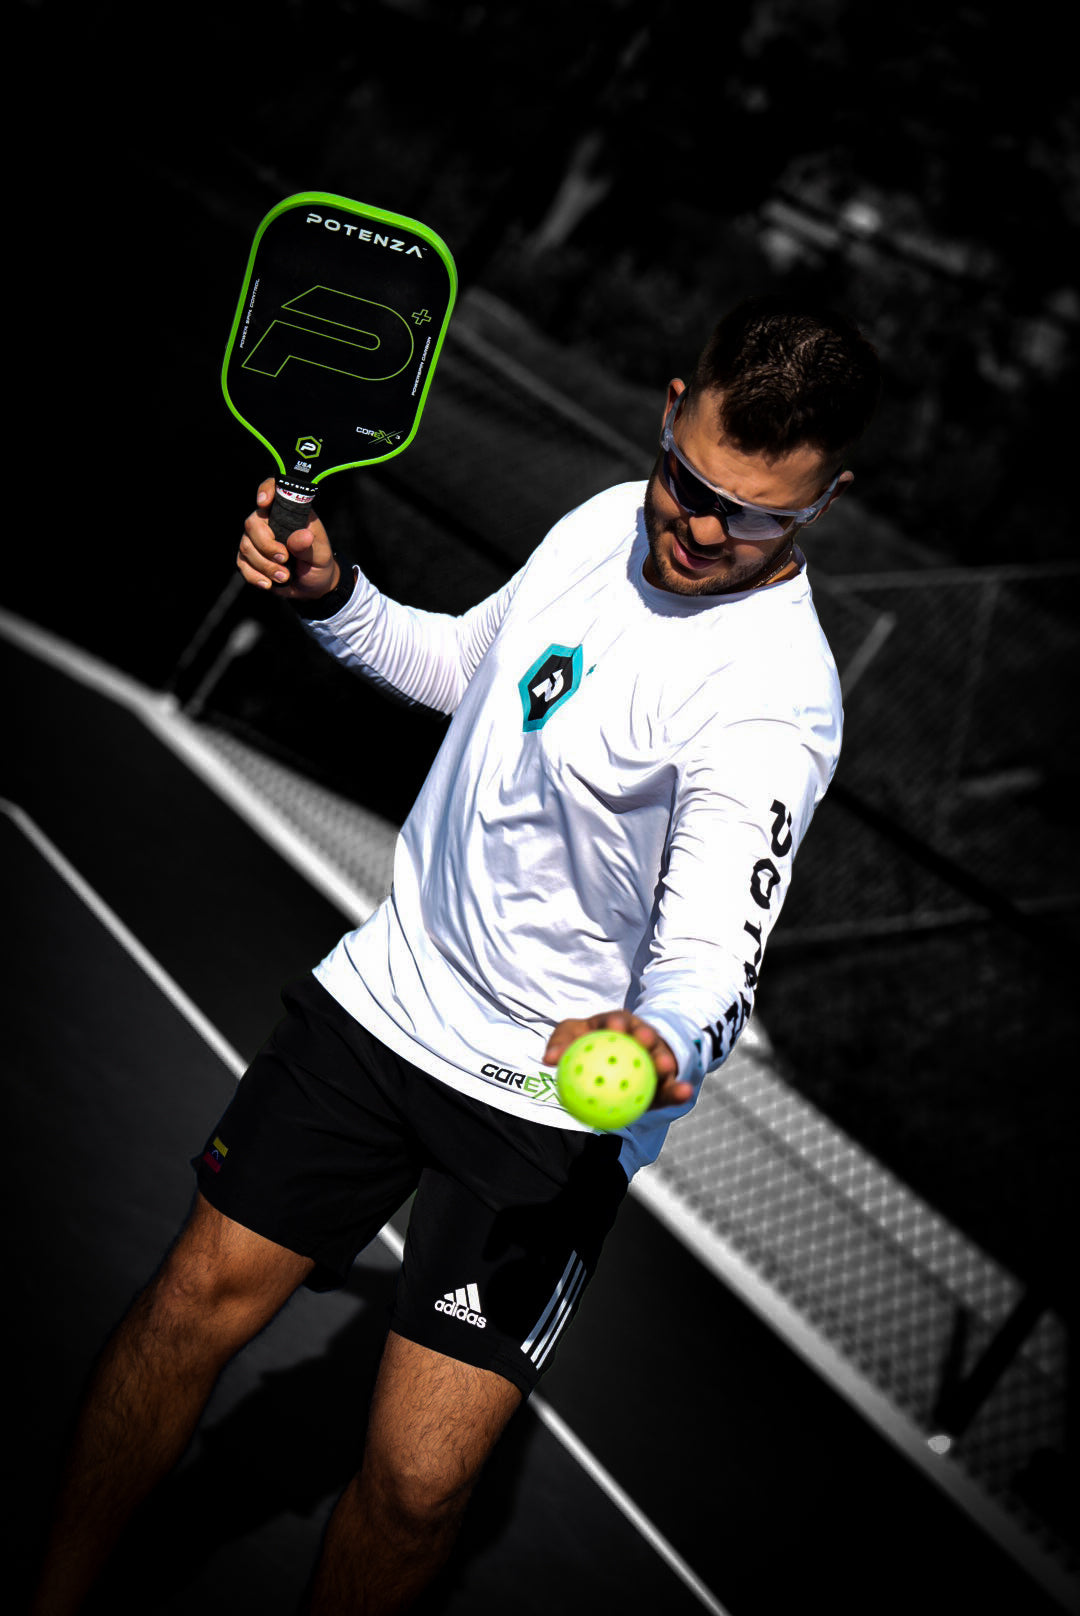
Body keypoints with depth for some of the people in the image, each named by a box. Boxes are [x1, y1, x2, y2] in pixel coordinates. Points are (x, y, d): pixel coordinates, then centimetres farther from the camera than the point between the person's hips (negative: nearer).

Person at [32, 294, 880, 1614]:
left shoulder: (773, 696, -22)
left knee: (415, 1483, -10)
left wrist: (659, 1039, -51)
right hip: (388, 987, 6)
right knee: (194, 1303, 5)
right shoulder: (608, 522, 2)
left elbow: (713, 946, -30)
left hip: (553, 1100, -6)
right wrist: (330, 597, 4)